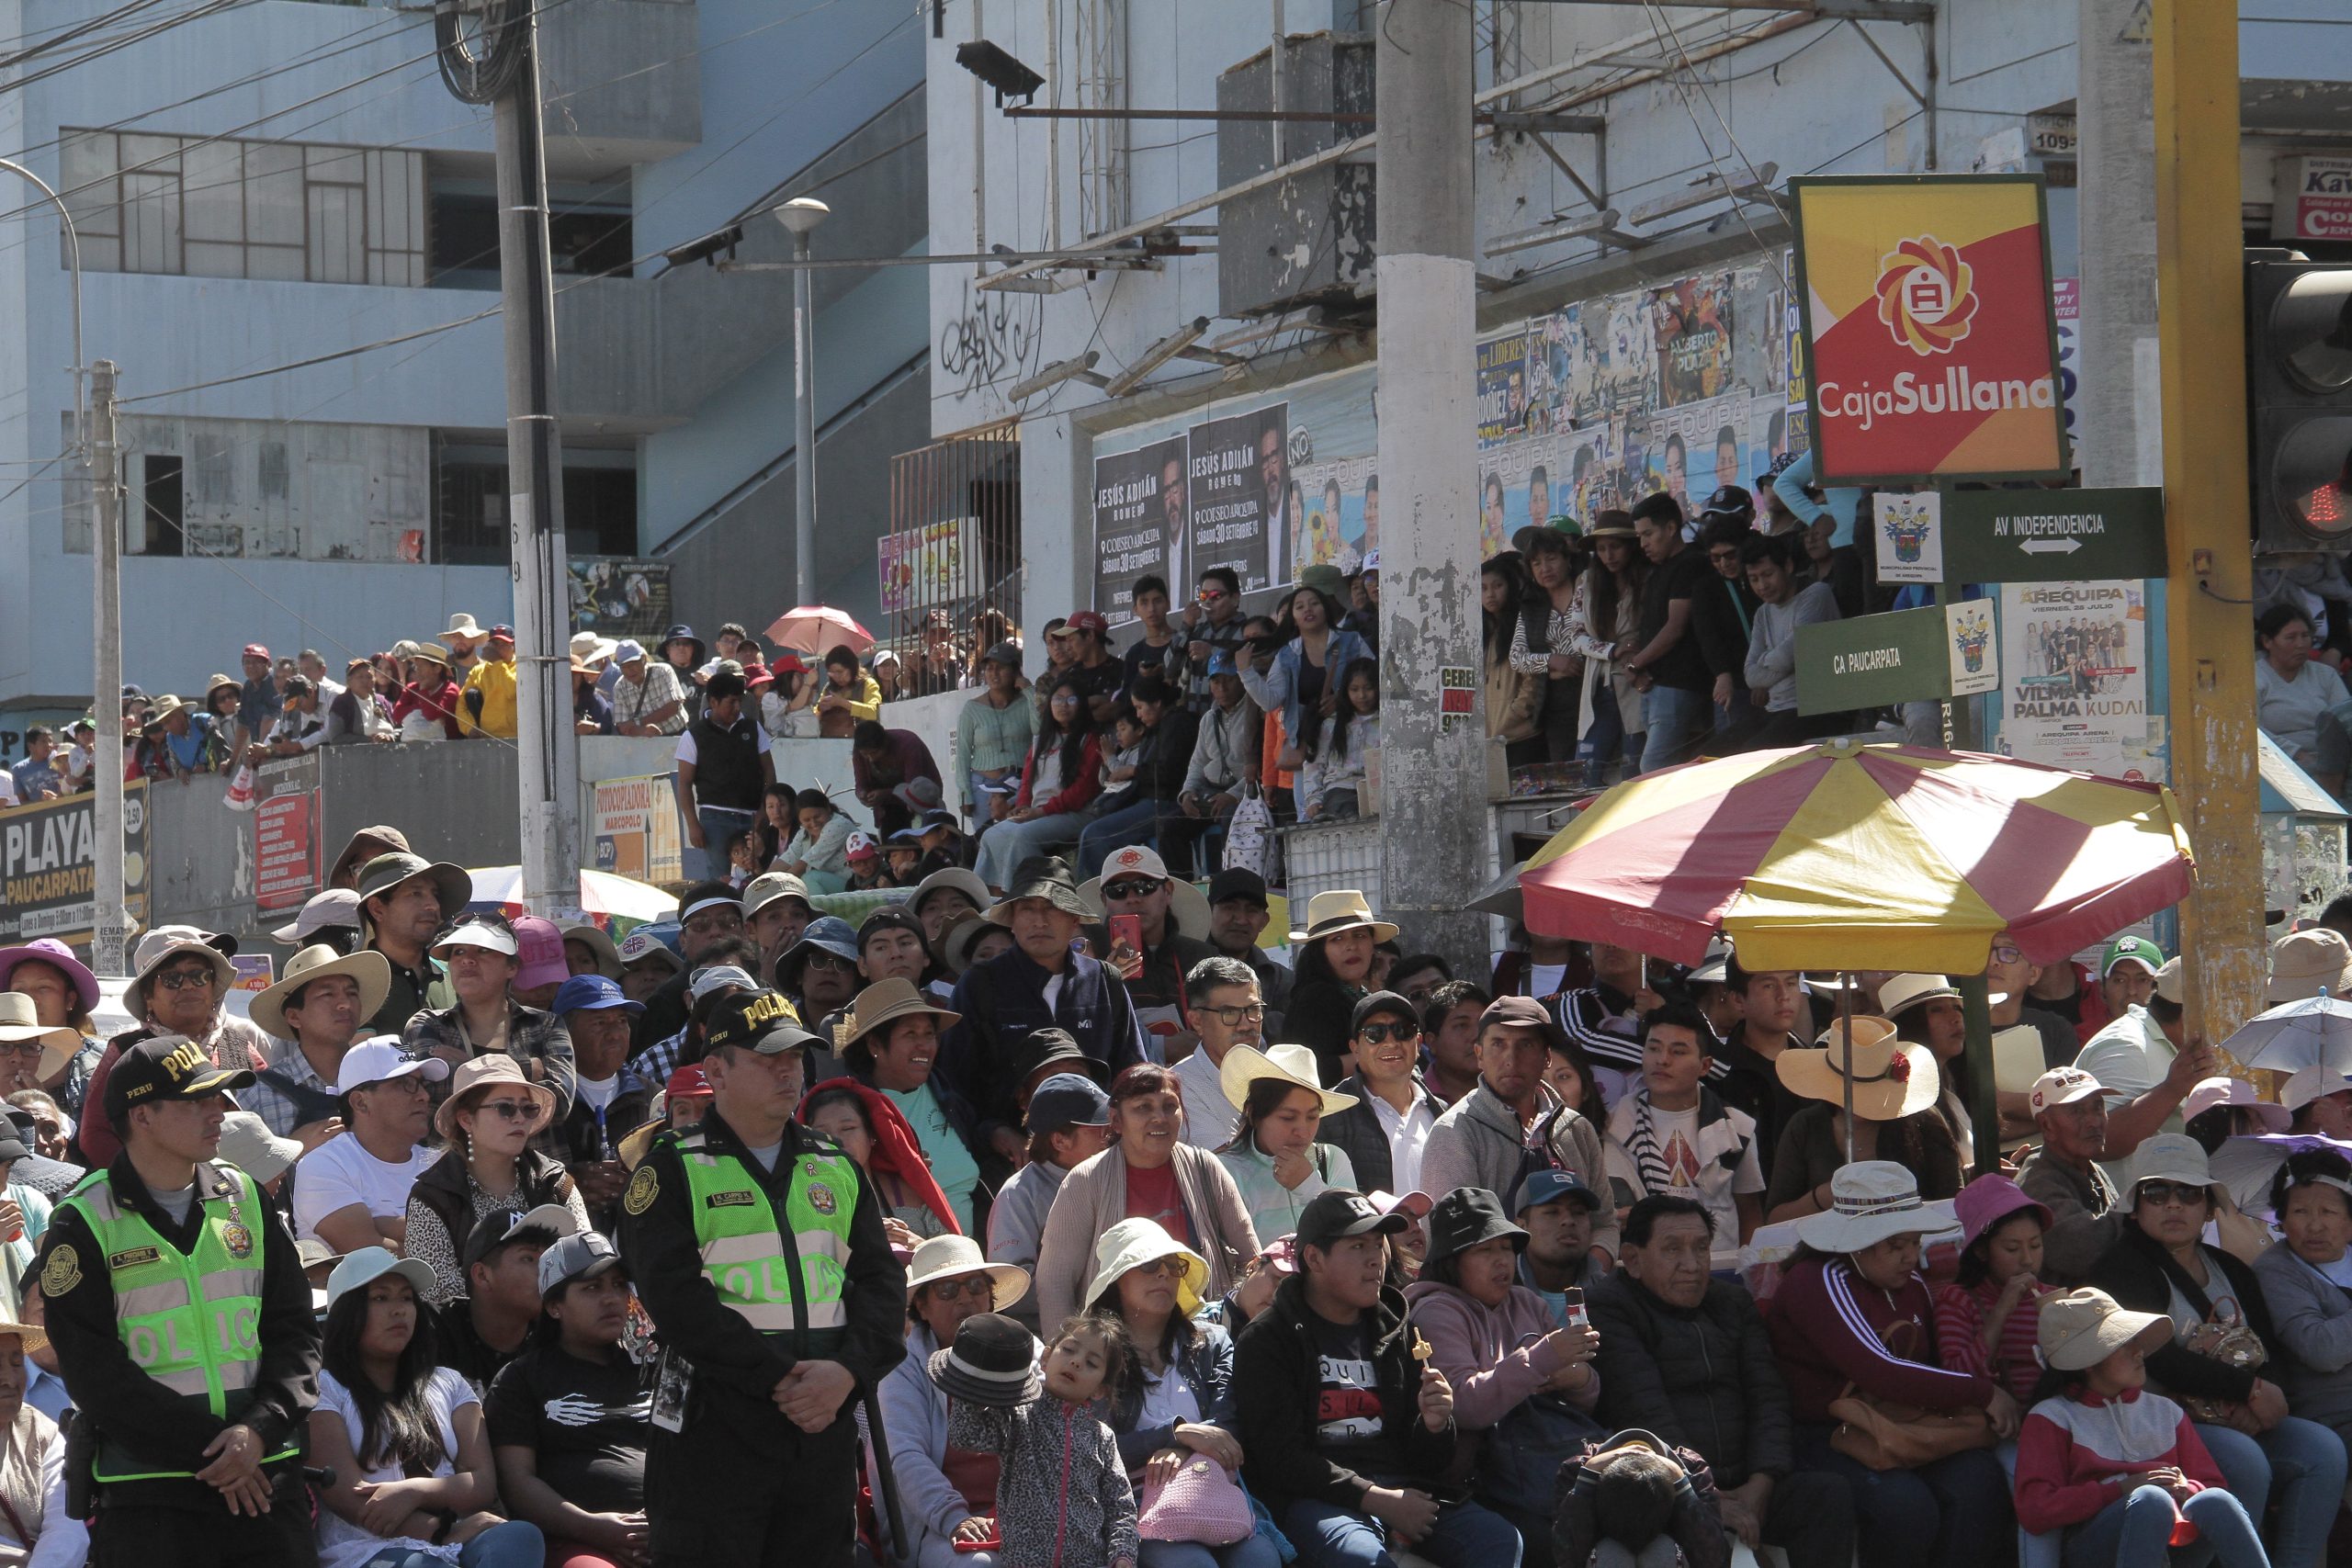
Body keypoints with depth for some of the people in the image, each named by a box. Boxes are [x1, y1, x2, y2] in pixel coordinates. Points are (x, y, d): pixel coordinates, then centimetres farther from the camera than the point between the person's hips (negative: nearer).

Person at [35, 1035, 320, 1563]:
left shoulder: (244, 1198, 12)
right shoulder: (83, 1224, -1)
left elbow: (294, 1330, 9)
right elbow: (95, 1372, -7)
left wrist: (260, 1429, -9)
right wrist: (208, 1451, -13)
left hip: (265, 1477, 4)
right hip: (148, 1489, -3)